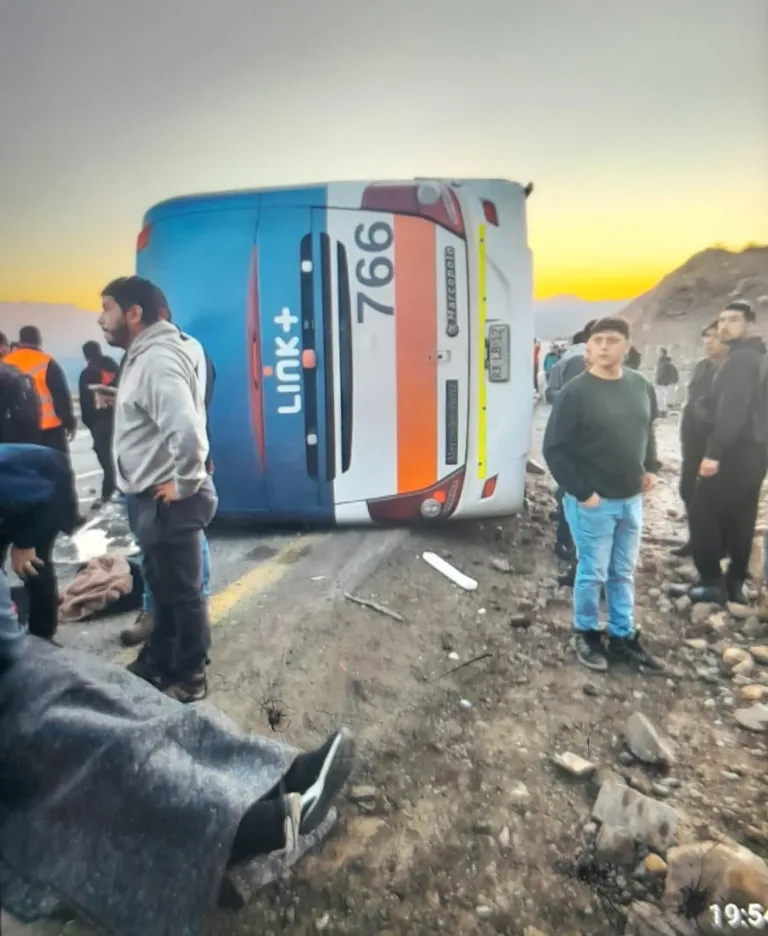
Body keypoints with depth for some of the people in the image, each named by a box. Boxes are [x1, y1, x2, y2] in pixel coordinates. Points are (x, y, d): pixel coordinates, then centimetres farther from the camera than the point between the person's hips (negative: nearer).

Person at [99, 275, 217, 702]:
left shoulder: (158, 360, -22)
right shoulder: (144, 356, 12)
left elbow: (187, 429, -36)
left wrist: (184, 485, -24)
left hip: (170, 501, -10)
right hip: (154, 498, 10)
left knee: (183, 591, 6)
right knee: (162, 586, 23)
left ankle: (189, 677, 23)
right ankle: (157, 661, 41)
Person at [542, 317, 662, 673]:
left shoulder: (641, 386, 3)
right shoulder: (576, 392, -15)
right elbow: (554, 449, -14)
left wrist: (650, 468, 7)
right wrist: (581, 492, -16)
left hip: (631, 499, 6)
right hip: (592, 502, -5)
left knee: (623, 573, 16)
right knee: (593, 573, 6)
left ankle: (623, 638, 31)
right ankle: (586, 634, 27)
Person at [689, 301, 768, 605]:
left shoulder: (740, 359, -14)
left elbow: (731, 410, -25)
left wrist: (713, 452, -27)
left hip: (734, 452, -10)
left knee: (702, 514, -3)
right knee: (740, 519, 13)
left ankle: (713, 582, 0)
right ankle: (735, 583, 19)